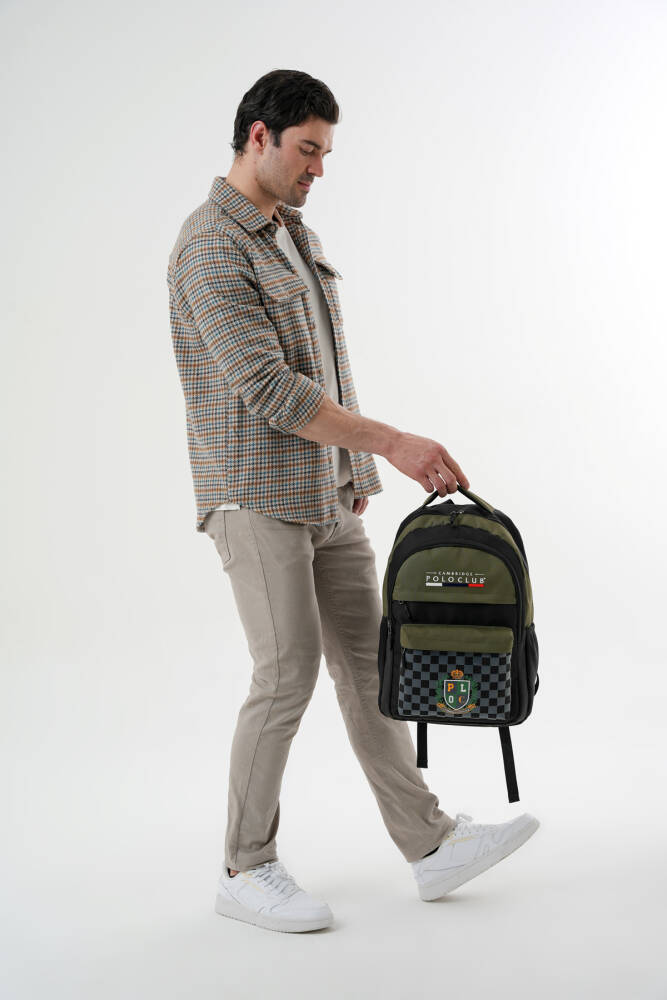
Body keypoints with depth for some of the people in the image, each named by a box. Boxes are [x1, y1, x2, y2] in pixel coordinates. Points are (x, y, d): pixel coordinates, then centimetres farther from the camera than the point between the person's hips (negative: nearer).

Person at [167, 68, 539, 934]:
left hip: (326, 496, 9)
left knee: (368, 660, 8)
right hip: (256, 497, -8)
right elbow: (268, 388, -22)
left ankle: (430, 844, 14)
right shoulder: (212, 246, -14)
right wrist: (391, 443, -22)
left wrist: (355, 471, 17)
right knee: (289, 671, -7)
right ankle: (247, 870, 9)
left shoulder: (296, 234, 16)